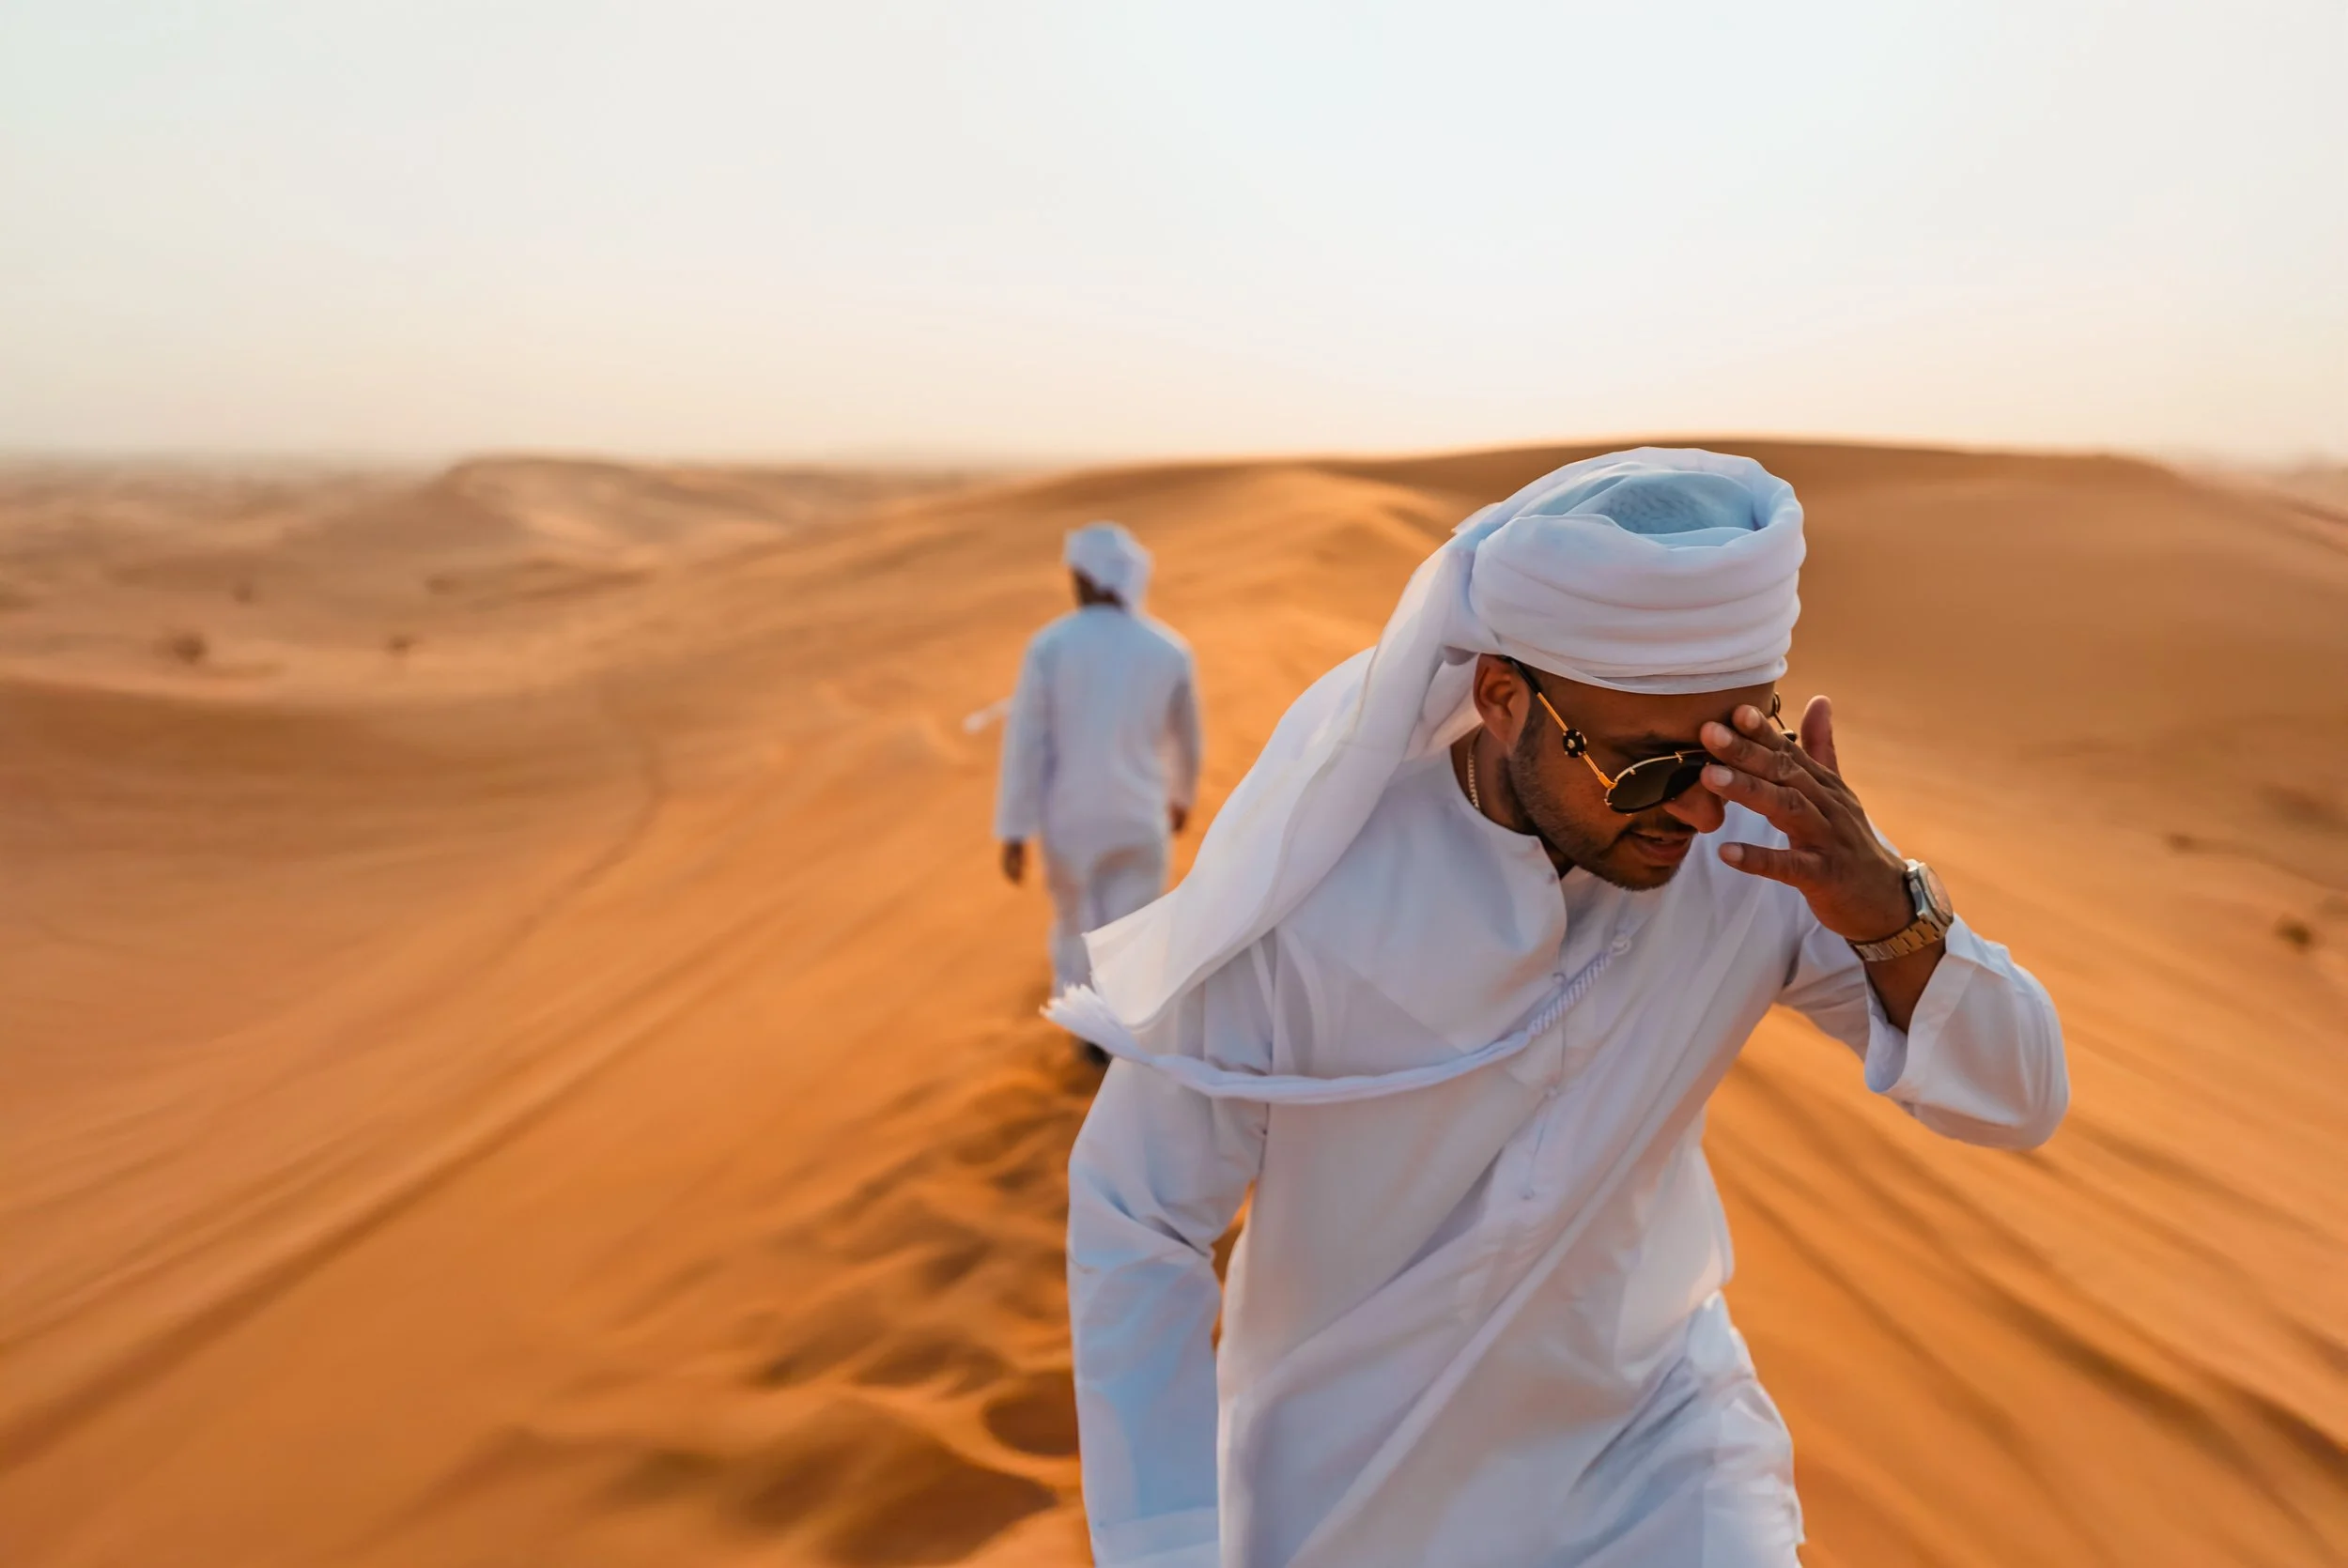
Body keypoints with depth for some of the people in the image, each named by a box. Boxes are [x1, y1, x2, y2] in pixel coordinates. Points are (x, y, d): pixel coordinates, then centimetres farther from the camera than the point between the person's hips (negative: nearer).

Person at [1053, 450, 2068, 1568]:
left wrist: (1892, 918, -34)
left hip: (1646, 1419, 2)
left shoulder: (1770, 842, -20)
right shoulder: (1305, 898, -29)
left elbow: (2019, 1103, -13)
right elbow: (1133, 1221, -18)